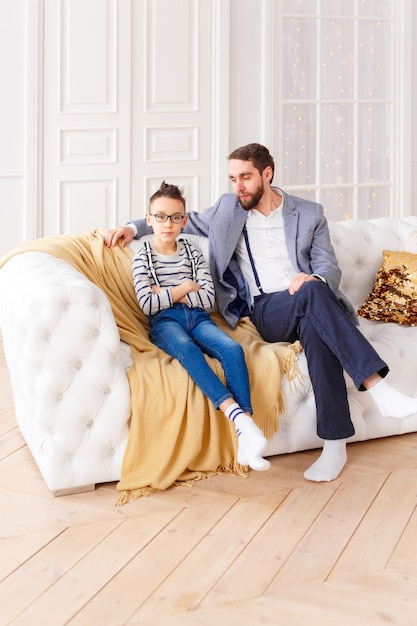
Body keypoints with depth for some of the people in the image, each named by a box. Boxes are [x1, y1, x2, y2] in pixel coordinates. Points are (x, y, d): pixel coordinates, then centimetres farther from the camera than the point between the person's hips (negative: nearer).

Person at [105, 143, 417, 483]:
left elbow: (330, 267, 8)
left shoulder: (310, 213, 14)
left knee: (316, 327, -39)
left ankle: (335, 444, -40)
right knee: (313, 293, -36)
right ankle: (379, 387, -44)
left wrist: (315, 278, -17)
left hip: (308, 305, 1)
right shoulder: (227, 208, 17)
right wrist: (133, 227, 14)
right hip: (266, 311, -1)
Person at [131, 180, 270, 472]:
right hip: (164, 322, -3)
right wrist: (186, 287, 0)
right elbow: (147, 305, -7)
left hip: (198, 318, 3)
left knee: (233, 349, -29)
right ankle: (237, 414, -54)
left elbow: (208, 299, 3)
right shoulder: (143, 258, 7)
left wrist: (168, 293, -4)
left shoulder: (192, 253, 16)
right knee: (186, 348, -39)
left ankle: (246, 438, -40)